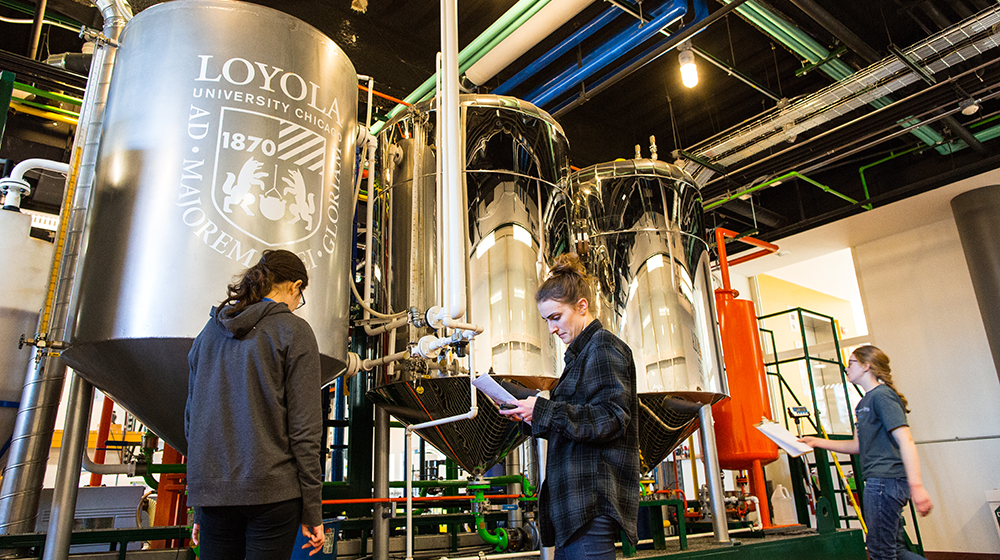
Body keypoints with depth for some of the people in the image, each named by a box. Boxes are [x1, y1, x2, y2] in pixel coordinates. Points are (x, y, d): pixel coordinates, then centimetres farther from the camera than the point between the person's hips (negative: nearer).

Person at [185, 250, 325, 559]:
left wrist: (198, 508, 20)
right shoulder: (293, 331, -5)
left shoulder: (210, 332, 12)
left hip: (212, 490, 6)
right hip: (271, 491, -5)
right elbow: (304, 427, -10)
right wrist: (312, 510, -5)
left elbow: (192, 419, 14)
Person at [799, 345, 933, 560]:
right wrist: (818, 442, 19)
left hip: (886, 480, -10)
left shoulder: (882, 395, -11)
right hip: (878, 481, 10)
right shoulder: (865, 402, 18)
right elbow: (858, 445, 22)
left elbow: (905, 441, -21)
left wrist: (916, 485, -30)